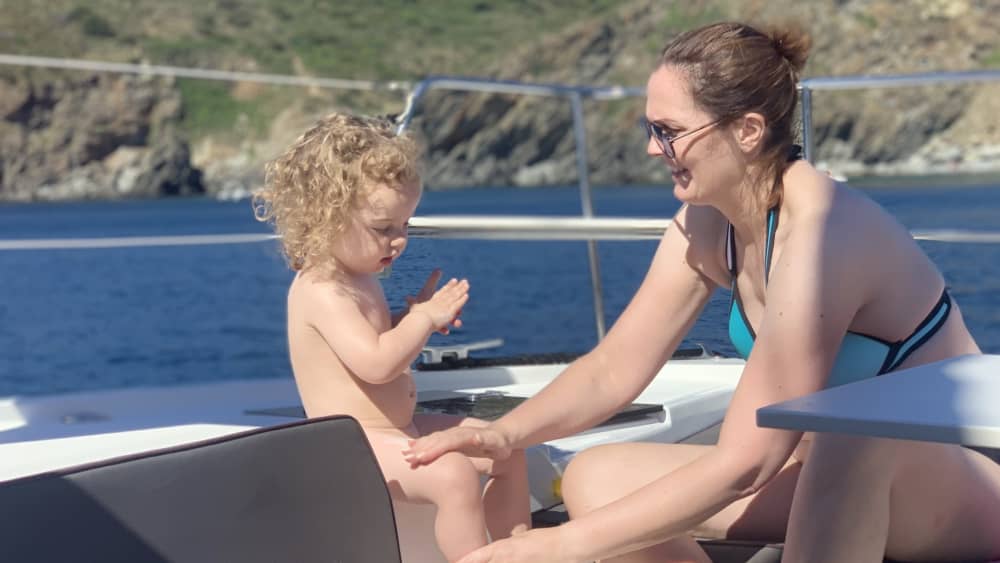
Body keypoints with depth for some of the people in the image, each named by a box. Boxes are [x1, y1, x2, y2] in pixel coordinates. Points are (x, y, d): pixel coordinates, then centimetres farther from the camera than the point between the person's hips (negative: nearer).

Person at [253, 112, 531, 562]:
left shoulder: (359, 276, 12)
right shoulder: (321, 290, -22)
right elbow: (377, 363, -31)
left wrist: (416, 316, 6)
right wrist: (424, 319, -18)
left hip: (400, 427, 11)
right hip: (356, 445, -11)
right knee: (454, 475, -32)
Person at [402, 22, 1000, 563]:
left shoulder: (823, 233, -30)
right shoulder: (706, 224, -5)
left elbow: (743, 462, -32)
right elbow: (614, 368, 0)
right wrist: (504, 434, -18)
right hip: (846, 477, 8)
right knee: (596, 480, -3)